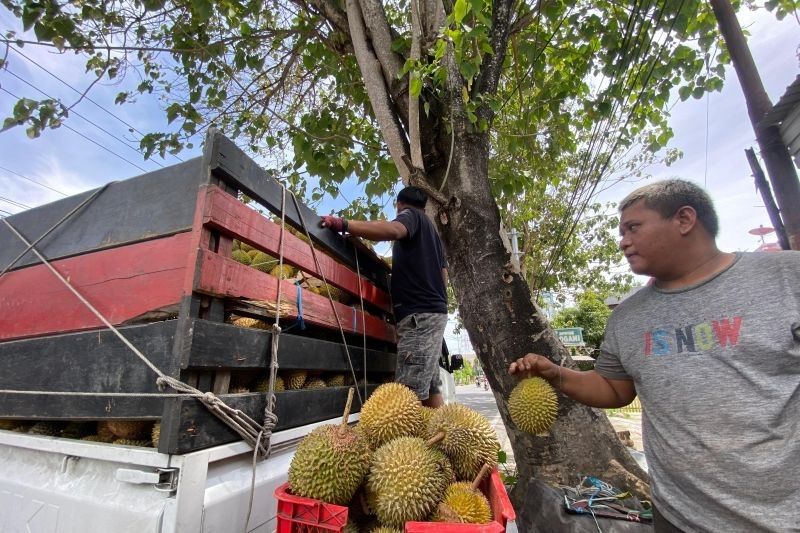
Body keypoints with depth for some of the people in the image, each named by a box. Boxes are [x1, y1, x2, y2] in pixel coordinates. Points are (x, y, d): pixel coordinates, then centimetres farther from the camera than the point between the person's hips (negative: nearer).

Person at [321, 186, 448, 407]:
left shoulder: (409, 214, 2)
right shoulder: (430, 230, 27)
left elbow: (393, 230, -24)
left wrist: (343, 224, -24)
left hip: (420, 313, -9)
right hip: (433, 310, 9)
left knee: (410, 390, -13)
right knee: (430, 386, 12)